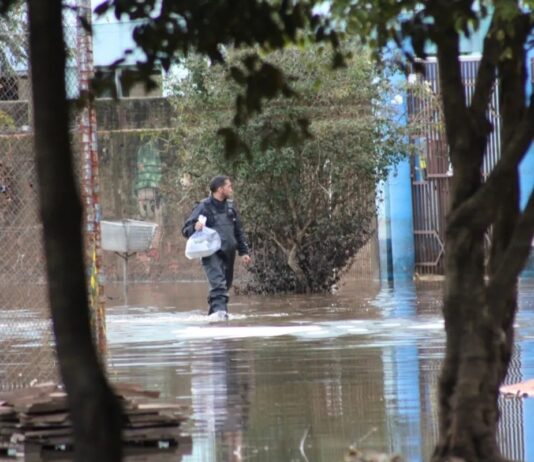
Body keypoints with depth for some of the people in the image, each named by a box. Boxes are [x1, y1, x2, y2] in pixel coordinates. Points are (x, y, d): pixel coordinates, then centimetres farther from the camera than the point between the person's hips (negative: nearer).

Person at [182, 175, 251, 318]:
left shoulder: (230, 207, 14)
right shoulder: (204, 207, -5)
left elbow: (239, 231, 24)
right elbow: (186, 230, -5)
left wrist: (243, 252, 19)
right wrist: (195, 227, -27)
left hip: (228, 253, 7)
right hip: (212, 253, -7)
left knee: (226, 284, 12)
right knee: (218, 283, -24)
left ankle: (213, 313, 23)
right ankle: (219, 309, -36)